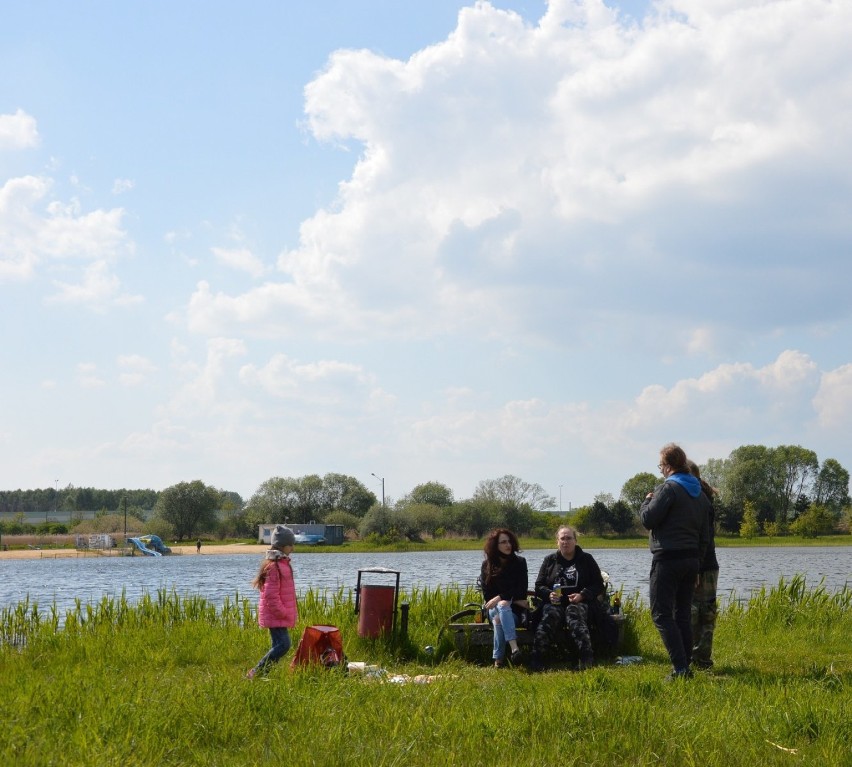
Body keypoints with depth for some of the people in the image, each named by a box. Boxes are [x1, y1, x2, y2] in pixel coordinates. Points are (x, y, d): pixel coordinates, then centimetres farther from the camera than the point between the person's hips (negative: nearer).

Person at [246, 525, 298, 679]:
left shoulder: (282, 563, 15)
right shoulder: (274, 566, -18)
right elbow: (271, 595, -21)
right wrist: (282, 612, -18)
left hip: (278, 615, 10)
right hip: (276, 615, -10)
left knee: (278, 645, 11)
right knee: (283, 644, -15)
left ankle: (262, 673, 14)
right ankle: (256, 672, -10)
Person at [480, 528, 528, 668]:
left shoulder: (519, 562, 3)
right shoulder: (487, 565, 4)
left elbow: (521, 589, -6)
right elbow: (486, 593, -1)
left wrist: (500, 598, -20)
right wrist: (513, 600, -13)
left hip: (515, 608, 0)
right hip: (493, 606, 0)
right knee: (502, 606, -37)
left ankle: (498, 658, -46)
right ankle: (514, 648, -54)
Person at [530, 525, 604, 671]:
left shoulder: (586, 559, 15)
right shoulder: (550, 560, 19)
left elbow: (598, 585, 11)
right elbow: (539, 586, 18)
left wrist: (582, 595, -8)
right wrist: (549, 594, -6)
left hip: (579, 602, -1)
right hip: (554, 603, 1)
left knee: (575, 616, -37)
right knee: (549, 617, -34)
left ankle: (587, 661, -50)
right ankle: (536, 663, -47)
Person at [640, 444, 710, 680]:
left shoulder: (668, 489, -12)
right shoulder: (700, 494, 15)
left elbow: (648, 520, -15)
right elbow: (705, 535, 18)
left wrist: (646, 502, 5)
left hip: (667, 560, -8)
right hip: (692, 559, 8)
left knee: (661, 614, -6)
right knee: (683, 615, 12)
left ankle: (680, 667, -14)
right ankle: (685, 667, 12)